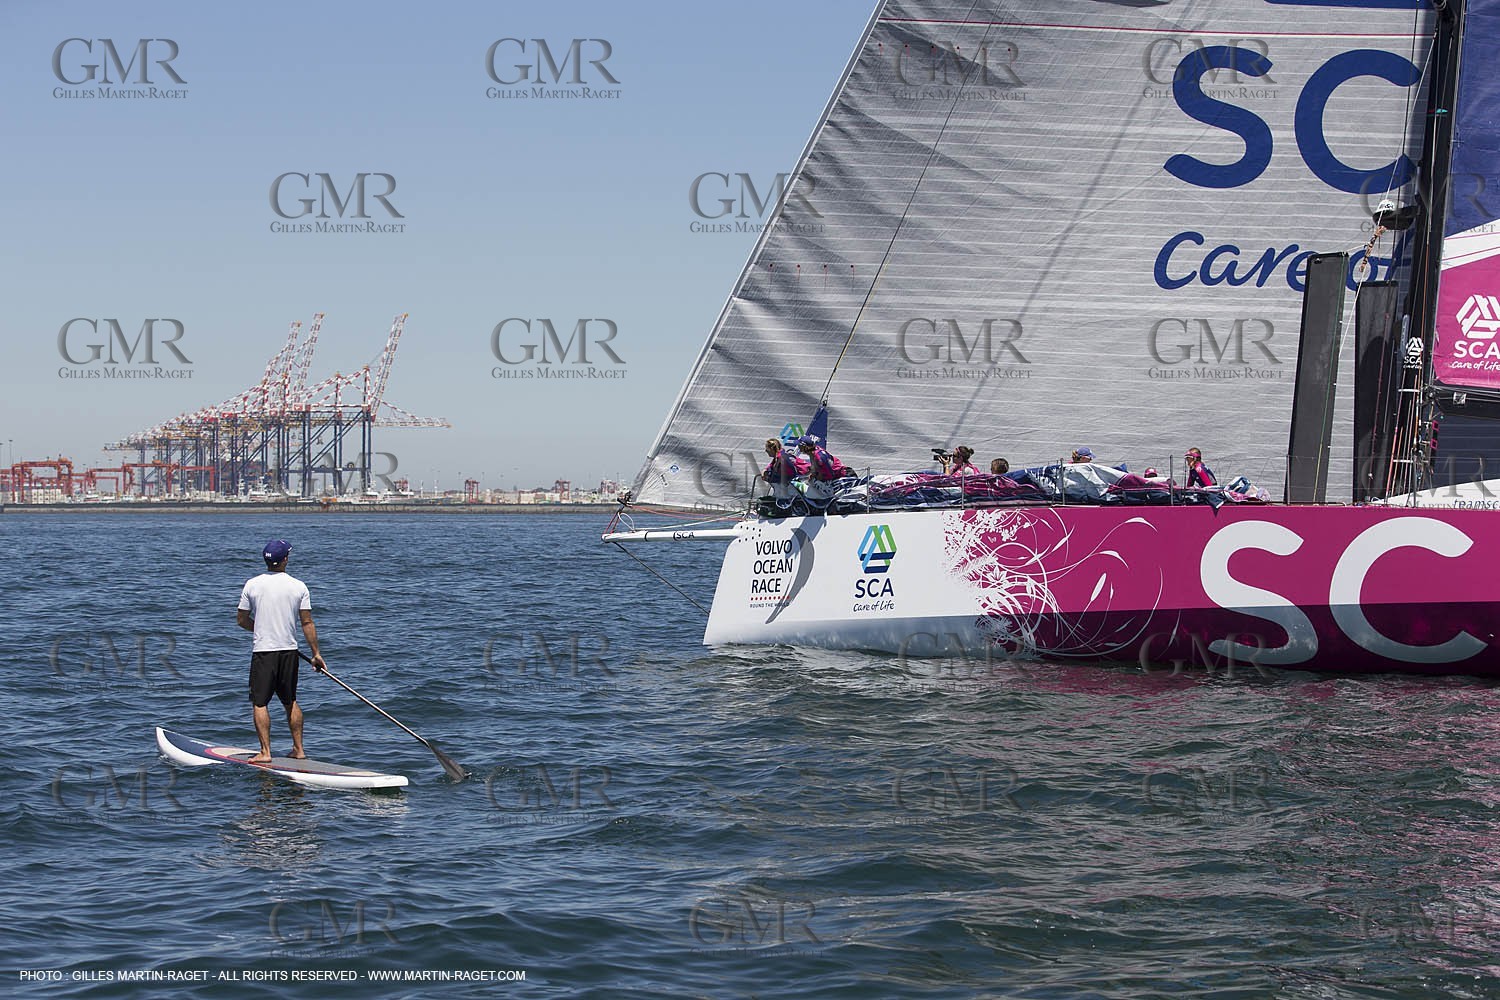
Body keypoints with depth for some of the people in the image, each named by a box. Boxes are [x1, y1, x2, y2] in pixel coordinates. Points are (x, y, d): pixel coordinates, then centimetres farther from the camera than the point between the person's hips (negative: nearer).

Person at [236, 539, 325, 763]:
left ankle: (265, 751, -2)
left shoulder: (252, 585, -5)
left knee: (259, 703, 3)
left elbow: (242, 621, 3)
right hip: (289, 650, 3)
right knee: (290, 702, 15)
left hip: (263, 651, -2)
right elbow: (307, 623, -1)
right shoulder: (298, 586, -3)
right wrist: (316, 654, 6)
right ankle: (299, 749, 18)